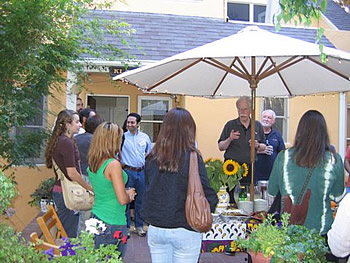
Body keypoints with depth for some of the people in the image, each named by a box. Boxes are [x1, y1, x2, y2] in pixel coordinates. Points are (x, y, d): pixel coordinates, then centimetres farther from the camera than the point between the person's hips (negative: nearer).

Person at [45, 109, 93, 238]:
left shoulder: (59, 140, 11)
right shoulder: (67, 142, -17)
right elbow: (72, 173, -20)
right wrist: (90, 188, -8)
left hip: (58, 190, 9)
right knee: (70, 233, -1)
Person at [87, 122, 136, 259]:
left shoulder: (92, 164, 4)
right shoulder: (113, 164, -19)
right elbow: (123, 200, -19)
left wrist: (126, 193, 15)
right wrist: (129, 195, 1)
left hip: (96, 217, 7)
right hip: (113, 224, -7)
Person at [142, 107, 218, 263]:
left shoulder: (152, 158, -3)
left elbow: (148, 189, 8)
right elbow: (205, 194, -14)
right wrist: (213, 201, 6)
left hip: (155, 229, 4)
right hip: (185, 231, -3)